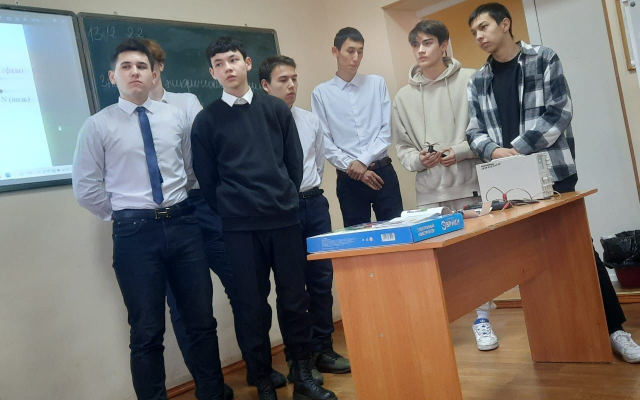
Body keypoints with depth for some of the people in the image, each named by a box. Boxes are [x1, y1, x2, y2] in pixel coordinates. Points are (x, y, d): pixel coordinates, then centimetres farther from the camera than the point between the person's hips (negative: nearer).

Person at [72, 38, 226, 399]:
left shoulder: (176, 117, 7)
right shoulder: (98, 126, 0)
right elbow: (86, 188, 1)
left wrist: (177, 202, 9)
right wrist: (122, 216, 0)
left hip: (183, 224, 3)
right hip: (135, 233, -3)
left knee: (202, 321, 10)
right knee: (147, 331, 5)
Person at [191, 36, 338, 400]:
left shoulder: (276, 109, 8)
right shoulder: (206, 120, 3)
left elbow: (295, 161, 10)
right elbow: (206, 180, 6)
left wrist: (285, 200, 8)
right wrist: (231, 214, 7)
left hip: (285, 218, 2)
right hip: (239, 228, -1)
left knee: (294, 298, 6)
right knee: (253, 305, 5)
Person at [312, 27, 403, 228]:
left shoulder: (377, 83, 6)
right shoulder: (321, 93, 1)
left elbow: (387, 130, 1)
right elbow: (325, 143, -2)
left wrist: (363, 161, -10)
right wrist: (354, 168, -9)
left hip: (383, 172, 1)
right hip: (348, 179, -1)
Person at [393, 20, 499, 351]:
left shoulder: (470, 81, 0)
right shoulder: (404, 96, 7)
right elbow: (402, 147, 9)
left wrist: (460, 151, -14)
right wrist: (418, 159, -11)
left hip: (470, 182, -1)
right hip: (429, 190, 2)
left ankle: (482, 319, 20)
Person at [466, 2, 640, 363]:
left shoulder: (544, 60, 1)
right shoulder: (478, 82, 12)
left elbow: (559, 113, -9)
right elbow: (474, 132, 7)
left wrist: (518, 148, -17)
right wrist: (494, 150, -15)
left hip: (553, 174, -3)